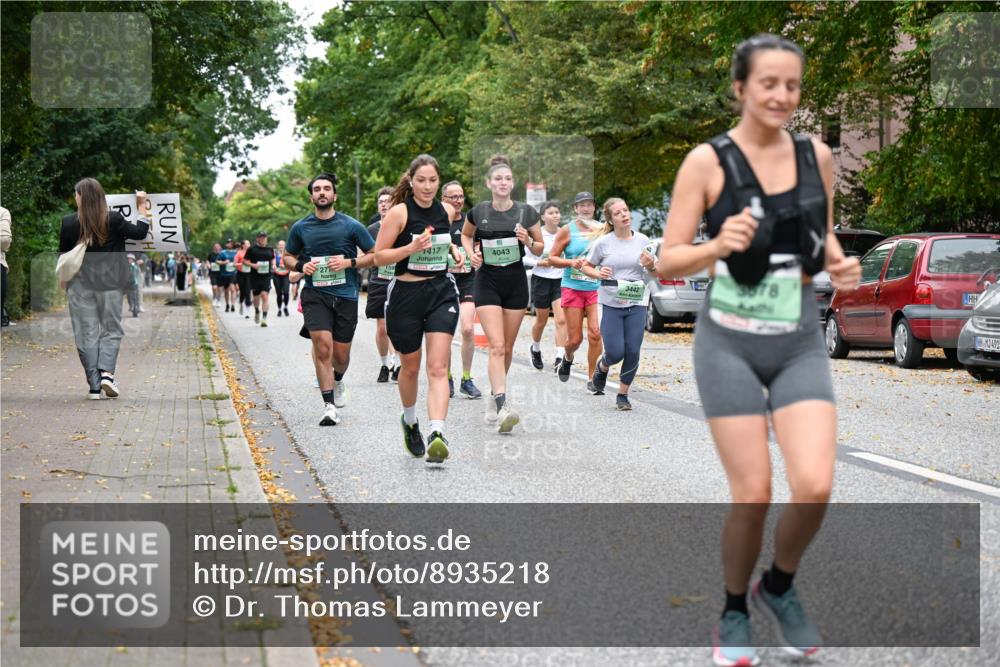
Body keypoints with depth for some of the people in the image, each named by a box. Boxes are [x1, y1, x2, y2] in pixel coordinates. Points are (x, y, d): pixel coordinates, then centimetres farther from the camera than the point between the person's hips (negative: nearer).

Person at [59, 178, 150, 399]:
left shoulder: (69, 223, -5)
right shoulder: (113, 220, -8)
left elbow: (63, 255, 4)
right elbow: (139, 233, -1)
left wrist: (63, 280, 18)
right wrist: (142, 207, 8)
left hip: (80, 283, 0)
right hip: (110, 282, 0)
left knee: (87, 334, 5)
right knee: (111, 330, 10)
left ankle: (94, 386, 2)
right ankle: (106, 372, -12)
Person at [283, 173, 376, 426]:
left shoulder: (351, 226, -1)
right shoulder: (300, 228, 5)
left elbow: (375, 255, 5)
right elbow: (287, 257, 18)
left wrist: (349, 263, -11)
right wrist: (300, 266, -4)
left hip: (346, 294, 0)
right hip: (315, 294, 0)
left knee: (341, 354, 6)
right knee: (323, 346, -18)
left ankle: (338, 380, 42)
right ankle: (329, 406, -13)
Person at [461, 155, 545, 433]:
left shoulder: (525, 212, -3)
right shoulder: (479, 212, -3)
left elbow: (541, 248, 7)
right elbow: (465, 235, 17)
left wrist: (528, 242, -14)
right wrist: (471, 253, -1)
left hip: (516, 282, 2)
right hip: (487, 282, -2)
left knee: (507, 348, 10)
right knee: (496, 345, -15)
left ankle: (495, 397, 31)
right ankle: (502, 408, -23)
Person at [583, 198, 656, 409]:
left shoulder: (642, 240, 3)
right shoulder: (603, 242, -4)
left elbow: (654, 271, 14)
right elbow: (586, 266, 7)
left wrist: (650, 265, -9)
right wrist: (598, 274, -13)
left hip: (637, 303, 2)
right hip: (611, 304, -2)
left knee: (632, 352, -3)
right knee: (615, 353, -7)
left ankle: (623, 395, 15)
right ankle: (602, 366, 31)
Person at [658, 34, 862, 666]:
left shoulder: (816, 155, 3)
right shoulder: (708, 160, -8)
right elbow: (667, 263, -7)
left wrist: (839, 263, -2)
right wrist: (718, 246, -26)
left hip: (801, 343, 3)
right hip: (731, 344, -3)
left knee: (815, 486, -10)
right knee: (754, 495, -3)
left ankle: (780, 587, 20)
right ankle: (734, 614, 23)